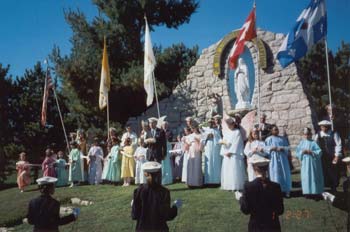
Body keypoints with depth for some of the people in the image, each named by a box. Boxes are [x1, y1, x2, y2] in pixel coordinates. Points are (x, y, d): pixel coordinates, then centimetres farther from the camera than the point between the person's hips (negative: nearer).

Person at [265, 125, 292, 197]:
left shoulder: (282, 138, 14)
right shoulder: (268, 139, 4)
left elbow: (287, 147, 9)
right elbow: (265, 148, -1)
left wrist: (282, 149, -11)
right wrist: (271, 148, -18)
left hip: (282, 158, 3)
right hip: (273, 159, -3)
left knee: (284, 174, 3)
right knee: (275, 175, -4)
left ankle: (286, 190, 11)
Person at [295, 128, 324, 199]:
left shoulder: (313, 142, -3)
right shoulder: (301, 143, 8)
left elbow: (319, 152, -8)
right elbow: (297, 152, 7)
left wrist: (311, 152, -18)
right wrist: (302, 152, -11)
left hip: (313, 162, -3)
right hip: (305, 163, 3)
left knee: (314, 177, -1)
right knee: (306, 177, 4)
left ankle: (316, 193, 5)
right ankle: (308, 192, 12)